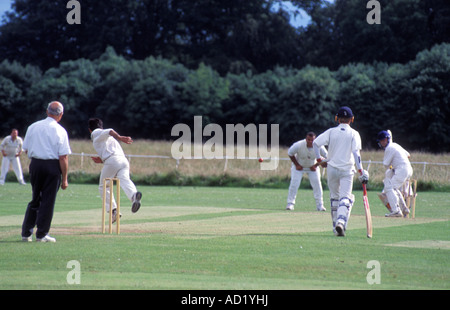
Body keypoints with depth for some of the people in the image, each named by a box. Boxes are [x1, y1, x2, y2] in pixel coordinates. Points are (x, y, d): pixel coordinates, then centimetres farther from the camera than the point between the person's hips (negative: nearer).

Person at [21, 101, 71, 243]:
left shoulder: (33, 127, 6)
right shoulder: (60, 131, -7)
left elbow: (26, 150, 9)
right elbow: (63, 157, -10)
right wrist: (64, 178, -7)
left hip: (35, 164, 4)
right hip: (52, 166, -4)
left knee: (35, 199, 15)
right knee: (48, 200, 3)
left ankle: (26, 232, 14)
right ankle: (41, 234, 5)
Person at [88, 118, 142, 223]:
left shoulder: (96, 133, 17)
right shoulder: (110, 139, 39)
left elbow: (109, 131, -4)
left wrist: (120, 138, -23)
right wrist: (101, 160, 40)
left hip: (112, 161, -6)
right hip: (124, 160, 6)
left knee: (103, 187, 9)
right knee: (125, 180, -20)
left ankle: (113, 210, -5)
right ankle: (134, 194, -51)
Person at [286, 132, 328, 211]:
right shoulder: (298, 145, -31)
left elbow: (326, 156, -9)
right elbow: (290, 153, -13)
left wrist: (315, 166, -12)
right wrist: (297, 165, -12)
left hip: (312, 167, 1)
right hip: (299, 165, -1)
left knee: (317, 185, -7)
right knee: (294, 184, -12)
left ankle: (320, 205, 3)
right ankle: (290, 204, -1)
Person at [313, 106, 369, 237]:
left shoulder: (331, 131, 2)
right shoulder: (354, 133, -2)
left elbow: (315, 143, -7)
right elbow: (356, 153, -13)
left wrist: (319, 159, 3)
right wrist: (361, 172, -16)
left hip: (332, 168, 2)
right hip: (346, 169, -2)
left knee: (334, 197, 16)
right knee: (345, 197, -5)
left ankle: (336, 225, 18)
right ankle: (341, 222, -28)